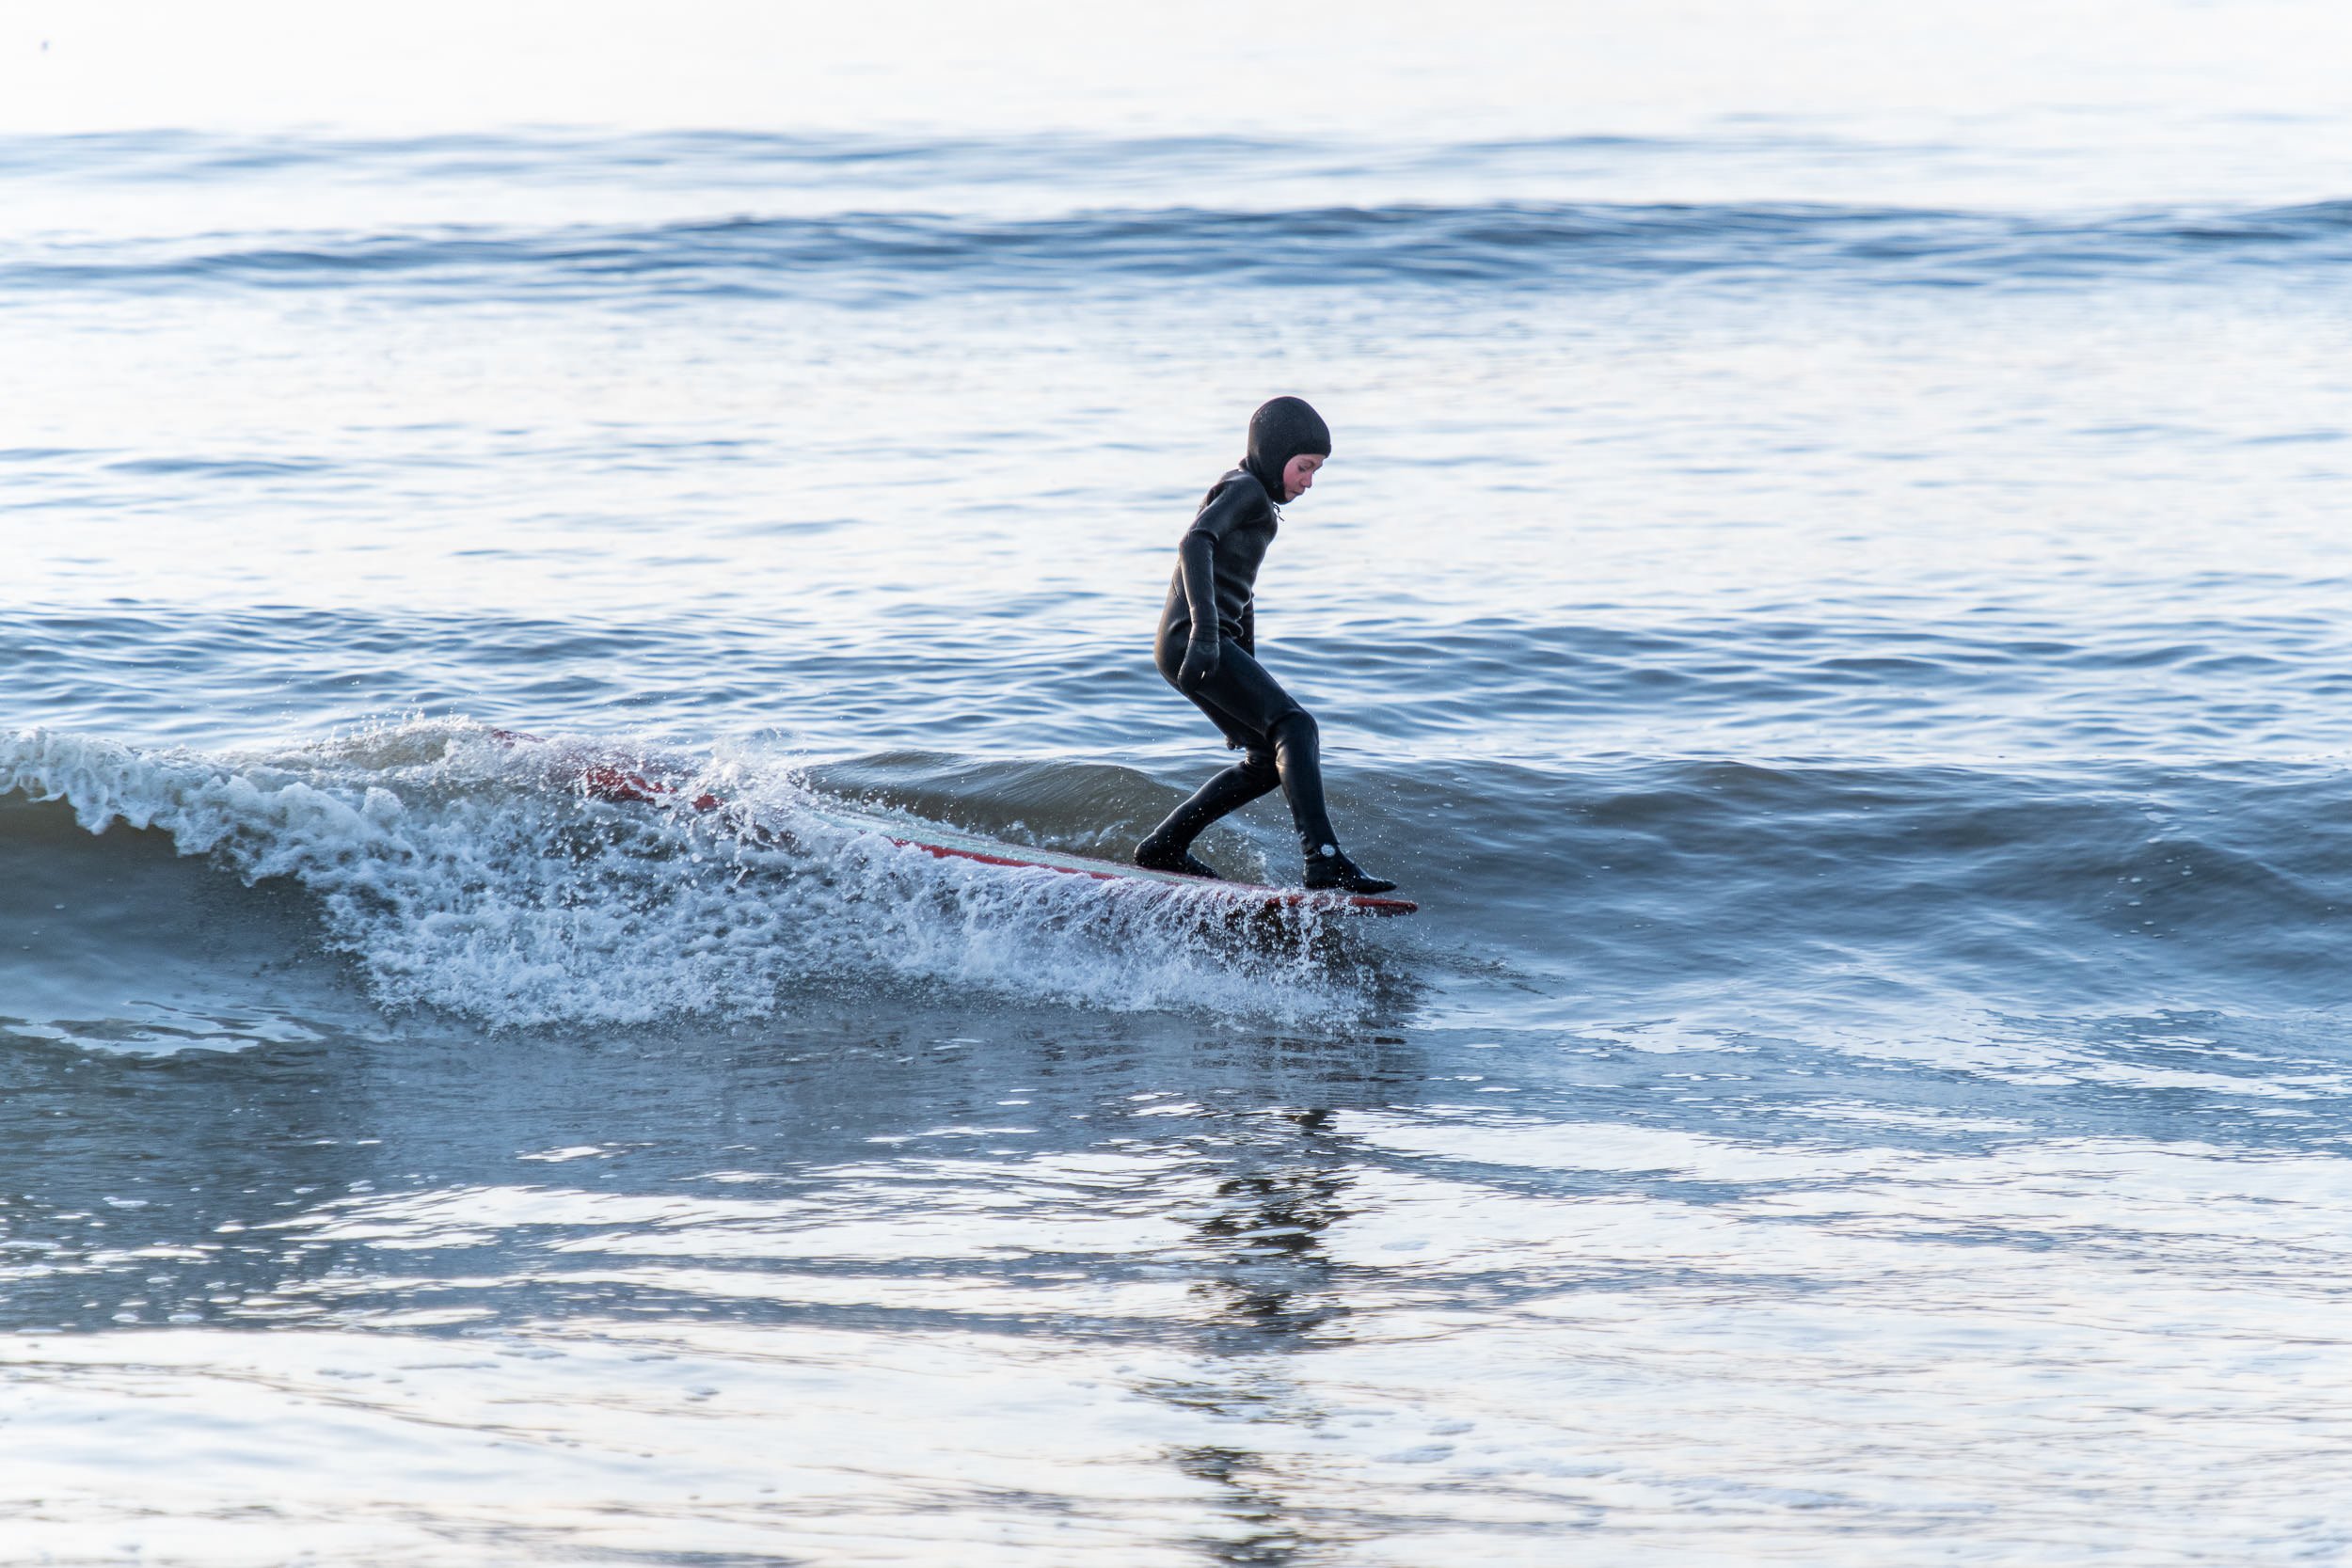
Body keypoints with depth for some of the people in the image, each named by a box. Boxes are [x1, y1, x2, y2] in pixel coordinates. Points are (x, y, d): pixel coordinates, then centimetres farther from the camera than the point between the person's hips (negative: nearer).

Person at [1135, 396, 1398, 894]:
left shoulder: (1258, 501, 26)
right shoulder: (1244, 488, -6)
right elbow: (1195, 543, -23)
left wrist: (1249, 682, 32)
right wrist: (1204, 631, -34)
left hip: (1210, 644, 10)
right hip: (1191, 639, -10)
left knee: (1271, 760, 11)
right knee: (1295, 727, -20)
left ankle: (1163, 848, 15)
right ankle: (1325, 860, -30)